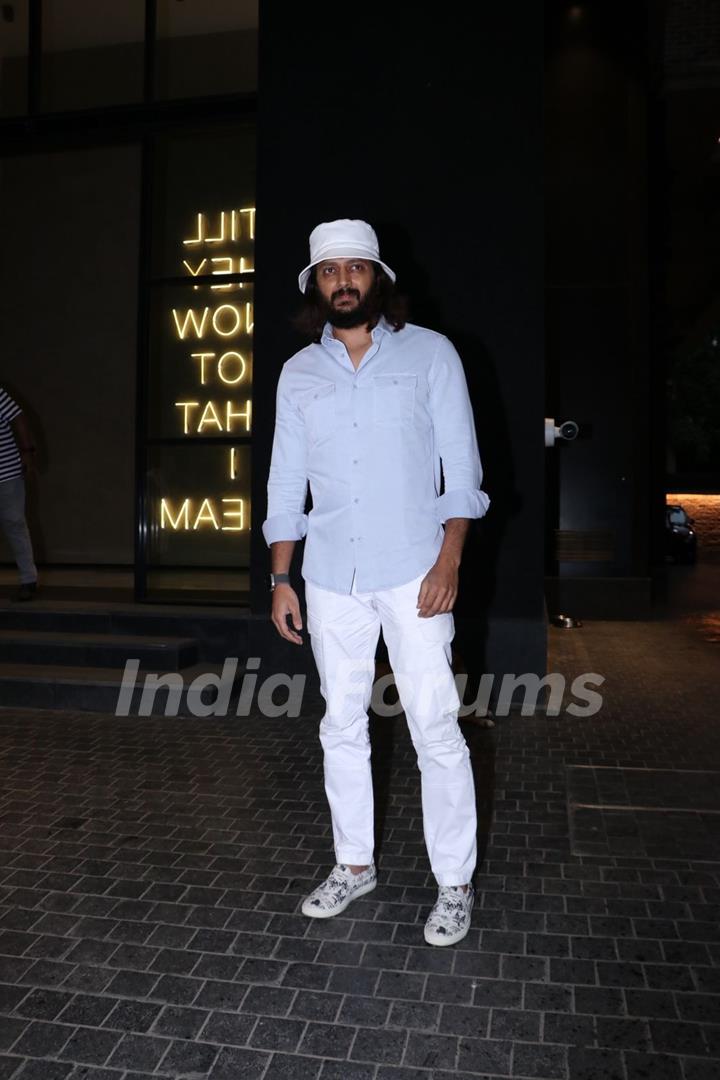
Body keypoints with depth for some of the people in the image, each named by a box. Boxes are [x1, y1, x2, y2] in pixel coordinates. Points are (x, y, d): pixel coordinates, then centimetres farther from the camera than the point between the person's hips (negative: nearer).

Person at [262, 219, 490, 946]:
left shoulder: (430, 353, 1)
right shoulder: (297, 373, 9)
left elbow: (461, 464, -2)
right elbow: (286, 483, 10)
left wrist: (449, 560, -12)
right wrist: (280, 577, 6)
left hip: (413, 573, -3)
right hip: (331, 578, 4)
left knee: (435, 730, 0)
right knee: (341, 726, 12)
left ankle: (455, 884, 17)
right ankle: (353, 865, 30)